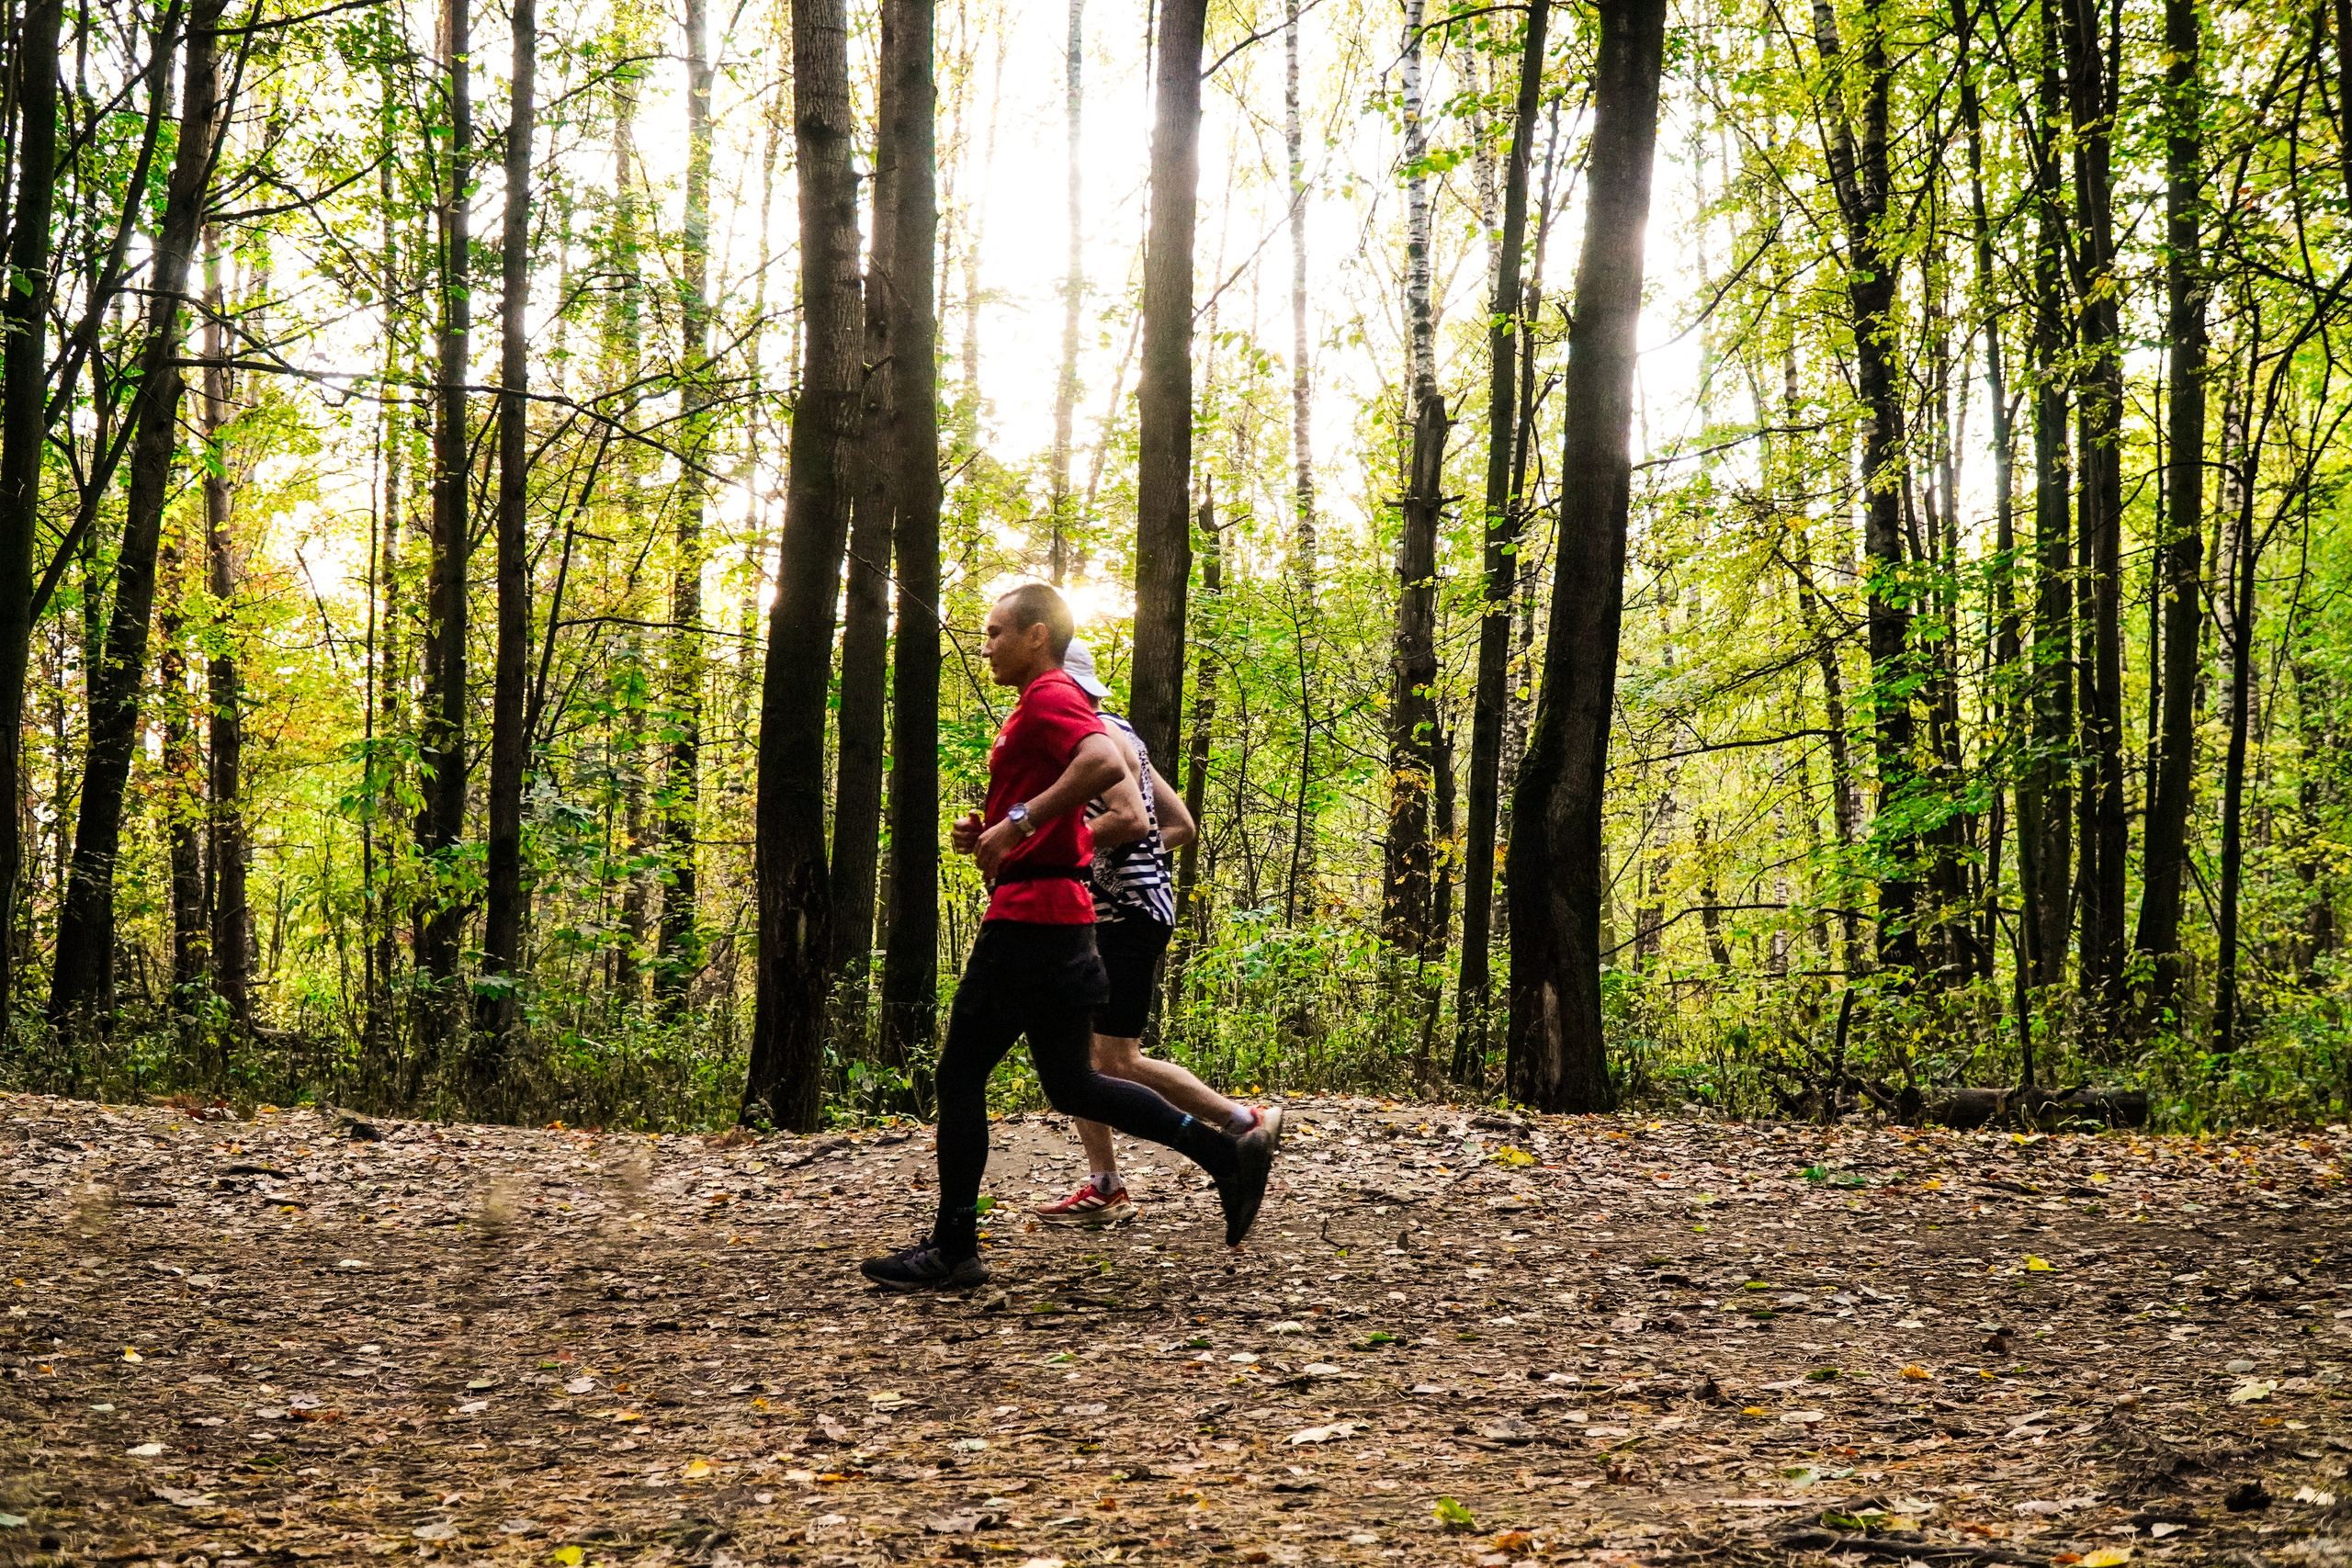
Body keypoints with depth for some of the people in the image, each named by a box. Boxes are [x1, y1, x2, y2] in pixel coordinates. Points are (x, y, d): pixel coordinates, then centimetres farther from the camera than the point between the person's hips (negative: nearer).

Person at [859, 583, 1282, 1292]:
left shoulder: (1049, 699, -10)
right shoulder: (1044, 707, 22)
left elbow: (1104, 763, -31)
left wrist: (1019, 822, -26)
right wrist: (989, 838, 13)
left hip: (1031, 916, -10)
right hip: (1056, 914, 10)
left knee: (960, 1074, -3)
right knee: (1070, 1084, 11)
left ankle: (952, 1250, 3)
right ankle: (1227, 1154, 8)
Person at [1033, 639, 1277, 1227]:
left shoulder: (1097, 733, -11)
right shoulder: (1117, 736, 20)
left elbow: (1130, 819, -26)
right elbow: (1181, 826, 20)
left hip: (1130, 911, -11)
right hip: (1108, 912, 11)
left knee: (1119, 1062, -10)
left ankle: (1248, 1122, 0)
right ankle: (1105, 1189, 9)